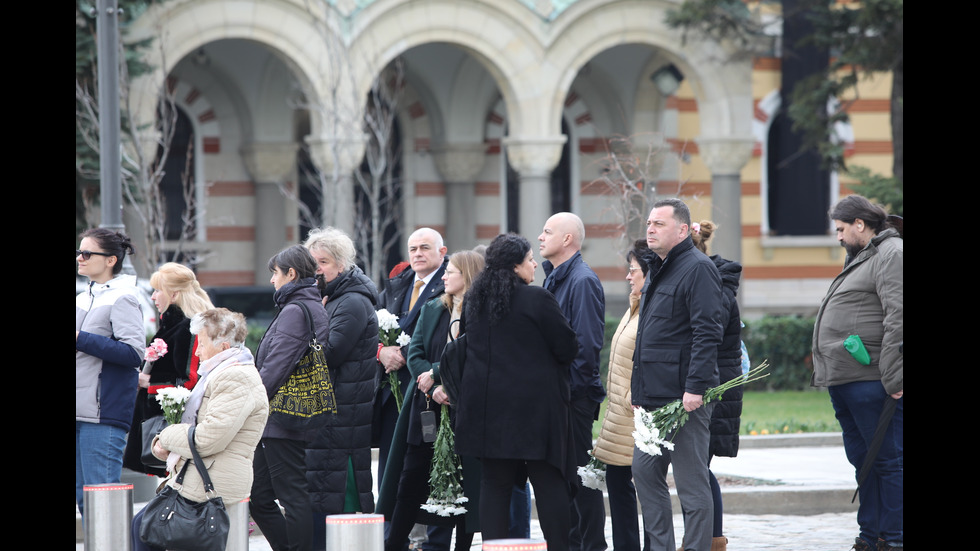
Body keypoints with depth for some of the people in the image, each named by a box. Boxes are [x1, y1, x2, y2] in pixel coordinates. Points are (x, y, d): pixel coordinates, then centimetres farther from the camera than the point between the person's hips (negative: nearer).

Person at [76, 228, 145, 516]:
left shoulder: (122, 299, -8)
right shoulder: (82, 299, 17)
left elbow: (134, 352, -19)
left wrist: (80, 339, -19)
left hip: (104, 415, -8)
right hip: (81, 413, 8)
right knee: (83, 498, 9)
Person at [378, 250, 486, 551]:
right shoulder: (431, 310, 13)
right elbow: (415, 354, 5)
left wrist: (435, 374, -14)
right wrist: (435, 388, -10)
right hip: (425, 411, 5)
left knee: (464, 488, 0)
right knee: (411, 483, 5)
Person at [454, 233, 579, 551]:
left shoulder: (474, 301, 7)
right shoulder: (537, 299, -13)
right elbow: (567, 347, -8)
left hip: (487, 404, 5)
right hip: (534, 403, -5)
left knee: (494, 481, 7)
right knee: (549, 481, 0)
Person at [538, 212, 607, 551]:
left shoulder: (583, 281, -13)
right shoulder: (553, 279, 16)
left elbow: (588, 344, -18)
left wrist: (568, 387, -18)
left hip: (574, 395, -9)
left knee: (579, 471, -4)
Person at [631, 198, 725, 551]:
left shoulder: (697, 268, -11)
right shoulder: (658, 271, 19)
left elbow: (707, 334, -19)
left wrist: (695, 387, -24)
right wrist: (639, 388, 21)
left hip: (684, 398, -10)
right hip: (656, 396, 10)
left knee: (691, 481, -5)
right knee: (645, 470, 12)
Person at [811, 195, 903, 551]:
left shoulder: (892, 255, -9)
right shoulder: (859, 258, 23)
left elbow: (898, 318, -18)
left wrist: (893, 377, -23)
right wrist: (826, 369, 23)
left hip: (872, 381, -10)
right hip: (844, 381, 10)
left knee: (888, 461, -6)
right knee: (862, 460, 13)